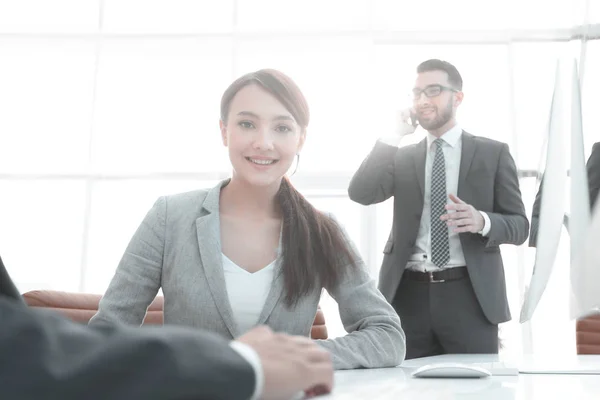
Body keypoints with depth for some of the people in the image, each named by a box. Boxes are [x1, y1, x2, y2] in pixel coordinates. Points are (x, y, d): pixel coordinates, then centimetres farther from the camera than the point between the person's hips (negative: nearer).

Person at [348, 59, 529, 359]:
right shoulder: (403, 157, 14)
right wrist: (394, 134, -3)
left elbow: (519, 225, 3)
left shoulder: (493, 153, 6)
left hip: (469, 294, -2)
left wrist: (482, 221, -19)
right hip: (409, 294, 2)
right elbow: (360, 193, -2)